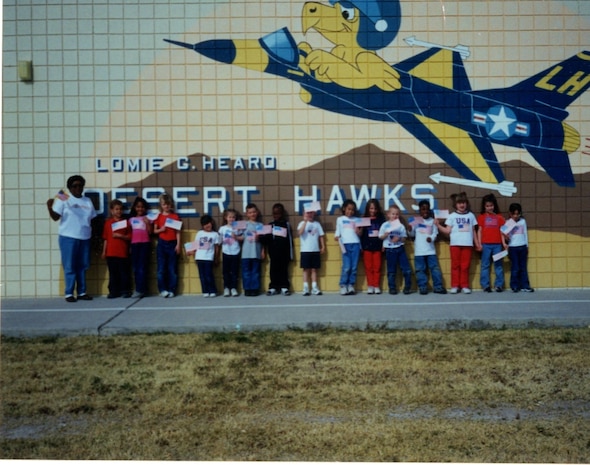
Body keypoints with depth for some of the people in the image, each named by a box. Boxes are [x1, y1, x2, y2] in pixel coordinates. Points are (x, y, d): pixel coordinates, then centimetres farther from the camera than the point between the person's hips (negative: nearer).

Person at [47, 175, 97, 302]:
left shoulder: (87, 201, 12)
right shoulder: (63, 199, -2)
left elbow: (92, 220, 14)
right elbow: (55, 217, -9)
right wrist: (50, 208, -28)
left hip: (85, 238, 4)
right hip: (68, 237, -4)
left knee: (82, 266, 8)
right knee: (69, 266, -2)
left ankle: (82, 292, 15)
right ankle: (69, 293, 3)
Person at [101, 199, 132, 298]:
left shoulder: (125, 222, 3)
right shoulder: (108, 222, 7)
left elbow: (129, 237, 2)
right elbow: (105, 238, 8)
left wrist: (120, 236, -14)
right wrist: (104, 251, 5)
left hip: (123, 252, -1)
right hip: (111, 252, 1)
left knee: (124, 273, 2)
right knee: (113, 273, 7)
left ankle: (126, 291, 9)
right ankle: (113, 291, 12)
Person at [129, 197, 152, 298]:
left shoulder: (147, 218, 6)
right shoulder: (131, 219, 15)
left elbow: (150, 232, -2)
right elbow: (129, 233, 17)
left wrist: (147, 223, -12)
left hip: (145, 244, -4)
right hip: (134, 244, 4)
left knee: (142, 267, -8)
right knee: (135, 267, 2)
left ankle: (140, 290, -10)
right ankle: (141, 289, 8)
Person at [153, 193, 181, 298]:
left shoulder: (175, 216, 3)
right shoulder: (158, 217, 5)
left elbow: (178, 232, 1)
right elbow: (154, 231, 7)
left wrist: (178, 245, -6)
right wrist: (160, 229, -14)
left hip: (172, 244, -1)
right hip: (161, 244, 1)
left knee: (172, 268, 2)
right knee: (161, 268, -1)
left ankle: (171, 290, 6)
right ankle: (162, 290, 3)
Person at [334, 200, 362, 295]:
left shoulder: (357, 220, 15)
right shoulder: (340, 219, 11)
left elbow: (359, 233, 16)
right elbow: (338, 232, 10)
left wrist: (359, 232, -6)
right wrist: (336, 236, -10)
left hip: (356, 244, 2)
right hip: (346, 244, -2)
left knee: (354, 267, -1)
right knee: (346, 267, -9)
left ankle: (351, 286, 6)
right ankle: (343, 286, -2)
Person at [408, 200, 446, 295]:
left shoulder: (432, 221, 6)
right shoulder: (416, 221, 5)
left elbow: (435, 233, 3)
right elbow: (412, 234, 8)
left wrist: (431, 238, -17)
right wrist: (410, 230, -13)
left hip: (430, 250, 1)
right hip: (419, 250, 0)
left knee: (435, 268, 1)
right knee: (420, 270, 2)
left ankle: (438, 287, 7)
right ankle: (423, 287, 9)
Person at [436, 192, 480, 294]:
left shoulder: (471, 215, 12)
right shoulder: (452, 216, 6)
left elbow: (473, 231, 16)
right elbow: (448, 231, 2)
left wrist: (477, 243, 15)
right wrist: (438, 225, -11)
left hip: (467, 244, 1)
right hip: (455, 244, -1)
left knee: (465, 266, 3)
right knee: (455, 265, 1)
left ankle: (464, 286, 9)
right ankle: (455, 286, 5)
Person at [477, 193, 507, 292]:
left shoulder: (499, 217, 8)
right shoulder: (481, 217, 6)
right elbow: (479, 231, 4)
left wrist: (504, 243, 0)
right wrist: (479, 244, -4)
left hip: (497, 244, 1)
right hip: (486, 244, -1)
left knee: (498, 265, 3)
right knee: (485, 265, 1)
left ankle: (499, 285, 7)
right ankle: (485, 285, 4)